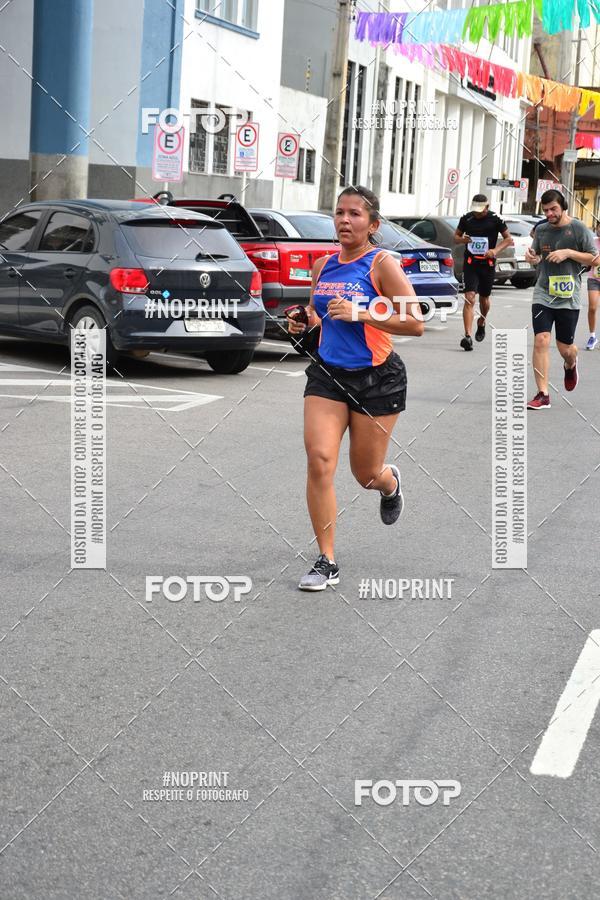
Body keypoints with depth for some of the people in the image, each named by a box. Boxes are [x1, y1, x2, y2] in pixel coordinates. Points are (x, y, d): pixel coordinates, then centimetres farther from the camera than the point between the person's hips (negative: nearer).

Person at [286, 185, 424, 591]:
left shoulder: (382, 264, -11)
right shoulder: (323, 266, 6)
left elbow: (415, 323, -17)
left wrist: (360, 313, -25)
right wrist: (304, 321, 1)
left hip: (376, 378, -4)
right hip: (328, 374, 4)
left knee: (366, 474, 8)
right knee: (319, 462, -12)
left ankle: (390, 483, 49)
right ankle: (327, 562, -3)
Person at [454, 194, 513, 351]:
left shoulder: (495, 220, -4)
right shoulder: (466, 219, 1)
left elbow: (508, 239, 0)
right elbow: (456, 236, 13)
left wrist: (495, 250, -18)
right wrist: (462, 239, -12)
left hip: (487, 264, 0)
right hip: (470, 263, 0)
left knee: (484, 298, 15)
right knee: (469, 298, -15)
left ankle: (481, 323, 48)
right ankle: (467, 336, -22)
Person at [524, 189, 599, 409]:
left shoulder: (578, 228, -3)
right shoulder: (541, 230, 8)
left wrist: (568, 253, -14)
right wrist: (532, 257, -2)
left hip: (568, 298, -2)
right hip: (543, 295, 2)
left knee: (565, 347, 7)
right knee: (541, 341, -12)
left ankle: (570, 366, 46)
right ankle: (543, 395, -8)